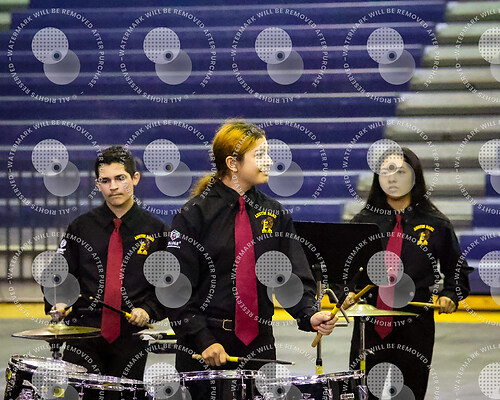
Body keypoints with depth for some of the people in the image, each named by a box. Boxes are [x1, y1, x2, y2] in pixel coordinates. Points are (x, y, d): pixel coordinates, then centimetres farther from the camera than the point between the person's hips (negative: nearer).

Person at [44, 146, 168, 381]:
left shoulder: (155, 230, 5)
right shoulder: (82, 227, 7)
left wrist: (149, 311, -8)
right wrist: (58, 303, -10)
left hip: (131, 337, 0)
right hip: (85, 335, 0)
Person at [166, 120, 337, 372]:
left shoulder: (274, 215, 9)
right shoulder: (194, 215, -4)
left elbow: (293, 276, 2)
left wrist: (309, 315, -17)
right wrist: (203, 341, -16)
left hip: (259, 343, 4)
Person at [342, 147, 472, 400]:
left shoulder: (435, 224, 4)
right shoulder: (363, 222, 7)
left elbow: (456, 269, 12)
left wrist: (450, 295, -5)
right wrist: (345, 294, -7)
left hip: (415, 330, -1)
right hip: (369, 326, 1)